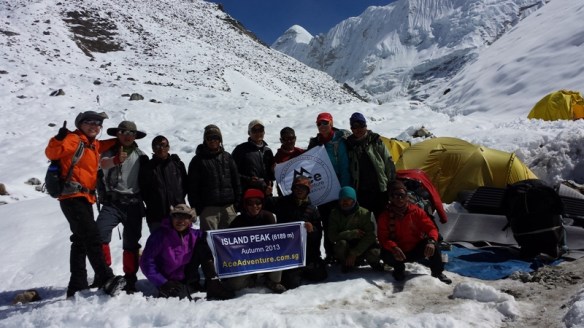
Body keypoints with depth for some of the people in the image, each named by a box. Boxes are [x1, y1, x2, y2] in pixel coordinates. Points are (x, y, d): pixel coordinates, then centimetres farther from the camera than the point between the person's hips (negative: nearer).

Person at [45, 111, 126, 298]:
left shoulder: (93, 145, 18)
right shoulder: (74, 140, -5)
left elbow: (102, 146, 38)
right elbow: (52, 153, -14)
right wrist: (59, 138, -31)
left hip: (85, 198, 10)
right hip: (72, 197, -10)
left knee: (81, 241, 12)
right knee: (92, 237, -18)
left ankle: (77, 286, 20)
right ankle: (106, 280, -22)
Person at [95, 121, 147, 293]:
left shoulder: (140, 155, 8)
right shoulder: (110, 151, 4)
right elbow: (103, 163, -19)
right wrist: (116, 160, -41)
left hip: (133, 203, 1)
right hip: (112, 202, -1)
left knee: (132, 243, 6)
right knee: (100, 233, -20)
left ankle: (130, 280, 17)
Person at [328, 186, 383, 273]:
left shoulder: (364, 213, -11)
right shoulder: (334, 213, -7)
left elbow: (370, 236, -19)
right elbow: (332, 236, -16)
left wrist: (354, 253, -26)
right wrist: (352, 233, -26)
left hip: (361, 248, 0)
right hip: (344, 249, 0)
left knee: (374, 253, -30)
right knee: (341, 243, -33)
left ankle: (373, 262, 8)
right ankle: (346, 263, -2)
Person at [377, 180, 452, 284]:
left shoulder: (416, 211, -8)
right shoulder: (385, 216, -11)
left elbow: (431, 228, -10)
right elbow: (383, 238, -17)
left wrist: (431, 241, -33)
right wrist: (394, 248, -38)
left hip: (417, 251, 1)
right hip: (399, 252, 0)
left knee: (433, 247, -28)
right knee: (385, 255, -32)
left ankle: (438, 272, 1)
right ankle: (399, 268, 4)